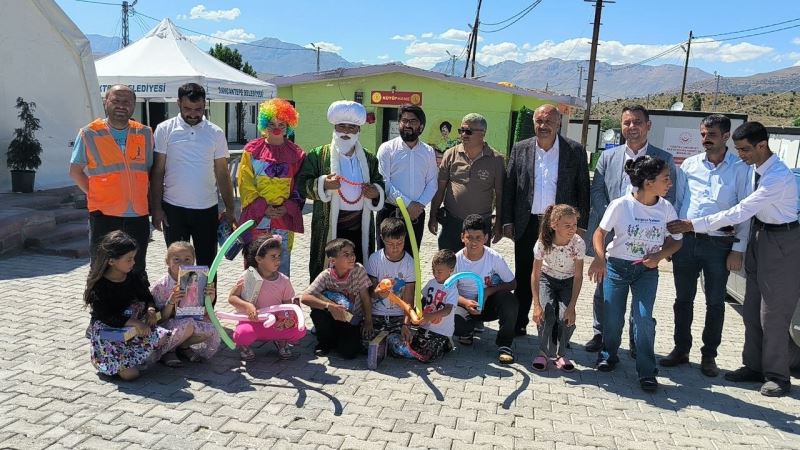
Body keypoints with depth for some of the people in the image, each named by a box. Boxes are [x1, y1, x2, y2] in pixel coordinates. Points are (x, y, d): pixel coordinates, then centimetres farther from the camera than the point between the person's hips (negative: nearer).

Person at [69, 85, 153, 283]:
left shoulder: (145, 133, 6)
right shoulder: (89, 134, -2)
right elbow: (75, 171, 5)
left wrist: (144, 199, 5)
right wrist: (96, 196, -3)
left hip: (139, 215, 3)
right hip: (104, 215, -2)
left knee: (138, 274, 15)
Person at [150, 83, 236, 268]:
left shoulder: (216, 133, 2)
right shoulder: (165, 130, -2)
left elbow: (222, 175, 5)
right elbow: (158, 172, 0)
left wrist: (229, 209, 1)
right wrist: (156, 208, -5)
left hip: (207, 209, 1)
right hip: (173, 209, -1)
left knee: (207, 264, 8)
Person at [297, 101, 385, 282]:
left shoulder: (369, 159, 15)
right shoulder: (318, 155, 3)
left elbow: (380, 184, 22)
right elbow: (302, 184, -1)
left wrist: (376, 192, -1)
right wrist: (323, 184, -19)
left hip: (361, 227, 4)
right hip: (329, 227, -3)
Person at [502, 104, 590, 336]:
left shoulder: (575, 151, -1)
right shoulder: (520, 149, 4)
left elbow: (583, 190, 2)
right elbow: (509, 187, 6)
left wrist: (581, 226, -2)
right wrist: (507, 221, 2)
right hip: (527, 224, 2)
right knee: (523, 278, 11)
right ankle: (517, 325, 24)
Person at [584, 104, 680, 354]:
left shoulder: (664, 159, 4)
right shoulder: (608, 156, 8)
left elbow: (669, 199, 1)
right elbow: (596, 191, 4)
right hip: (610, 234, 1)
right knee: (604, 289, 9)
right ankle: (600, 333, 25)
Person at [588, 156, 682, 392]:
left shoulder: (666, 208, -5)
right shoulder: (621, 205, -15)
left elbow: (675, 240, 5)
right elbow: (600, 233, -6)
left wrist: (659, 256, -14)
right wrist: (600, 258, -22)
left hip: (647, 270, 2)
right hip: (616, 266, -1)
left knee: (643, 317, -10)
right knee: (613, 317, 4)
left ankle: (647, 372, 4)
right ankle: (609, 355, 33)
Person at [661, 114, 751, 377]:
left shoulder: (740, 169, -1)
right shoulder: (689, 165, 7)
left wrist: (738, 249, -6)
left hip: (719, 245, -2)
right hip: (686, 240, 3)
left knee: (715, 303, 8)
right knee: (683, 299, 11)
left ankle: (709, 356, 22)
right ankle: (681, 350, 25)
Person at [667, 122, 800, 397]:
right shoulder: (757, 168, 3)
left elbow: (740, 212, -26)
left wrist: (695, 225, -25)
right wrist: (735, 226, -4)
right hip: (760, 236, 8)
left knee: (773, 314, 0)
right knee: (752, 310, 12)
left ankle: (777, 376, 14)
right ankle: (754, 366, 24)